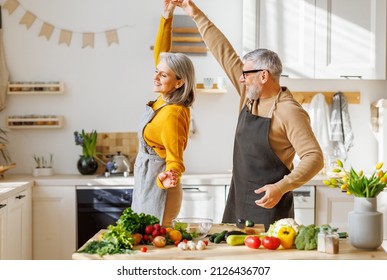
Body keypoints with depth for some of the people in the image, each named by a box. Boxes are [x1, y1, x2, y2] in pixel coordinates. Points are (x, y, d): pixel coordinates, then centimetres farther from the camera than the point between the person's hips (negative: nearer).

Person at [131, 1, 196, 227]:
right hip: (146, 184, 9)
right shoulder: (164, 100, 1)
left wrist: (169, 177, -43)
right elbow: (160, 54, 10)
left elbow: (175, 160, -22)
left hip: (157, 188, -9)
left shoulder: (172, 114, -23)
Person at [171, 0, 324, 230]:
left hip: (269, 203, -7)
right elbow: (224, 52, 9)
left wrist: (281, 187, -31)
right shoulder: (249, 95, 6)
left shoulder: (290, 112, -15)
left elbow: (315, 158, -20)